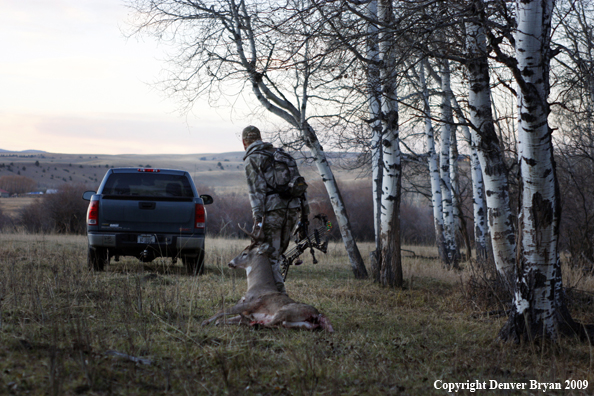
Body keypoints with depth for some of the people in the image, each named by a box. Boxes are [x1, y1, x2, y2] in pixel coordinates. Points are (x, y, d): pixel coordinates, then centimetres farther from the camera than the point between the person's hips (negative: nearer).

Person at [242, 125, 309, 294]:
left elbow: (257, 189, -12)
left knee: (270, 255, 0)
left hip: (273, 209, -7)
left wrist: (257, 217, -17)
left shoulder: (251, 159, 2)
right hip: (293, 207, 7)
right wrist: (304, 209, 19)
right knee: (277, 253, 16)